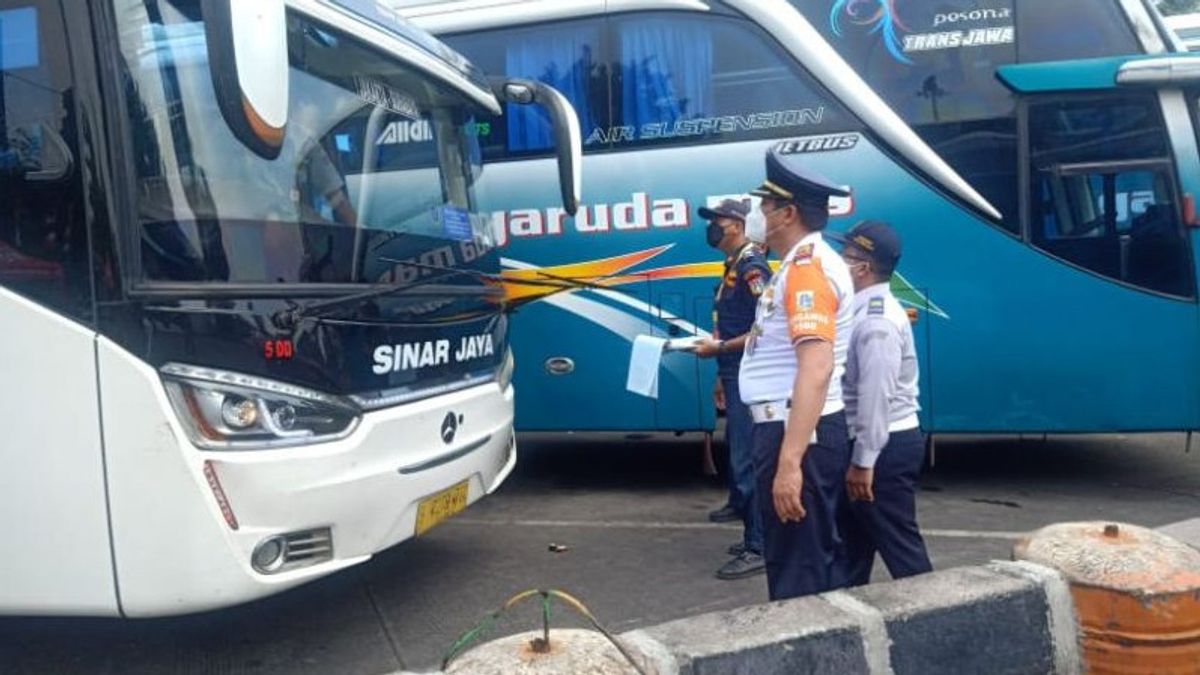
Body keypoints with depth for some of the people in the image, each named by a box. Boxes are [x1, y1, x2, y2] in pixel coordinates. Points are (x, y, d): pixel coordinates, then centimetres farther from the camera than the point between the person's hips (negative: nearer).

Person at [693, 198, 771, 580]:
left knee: (748, 460, -9)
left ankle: (759, 549, -4)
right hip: (735, 377, 10)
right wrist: (722, 378, 22)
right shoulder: (734, 266, 15)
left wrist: (719, 348, -18)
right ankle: (740, 507, 35)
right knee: (738, 450, 20)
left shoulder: (752, 265, -14)